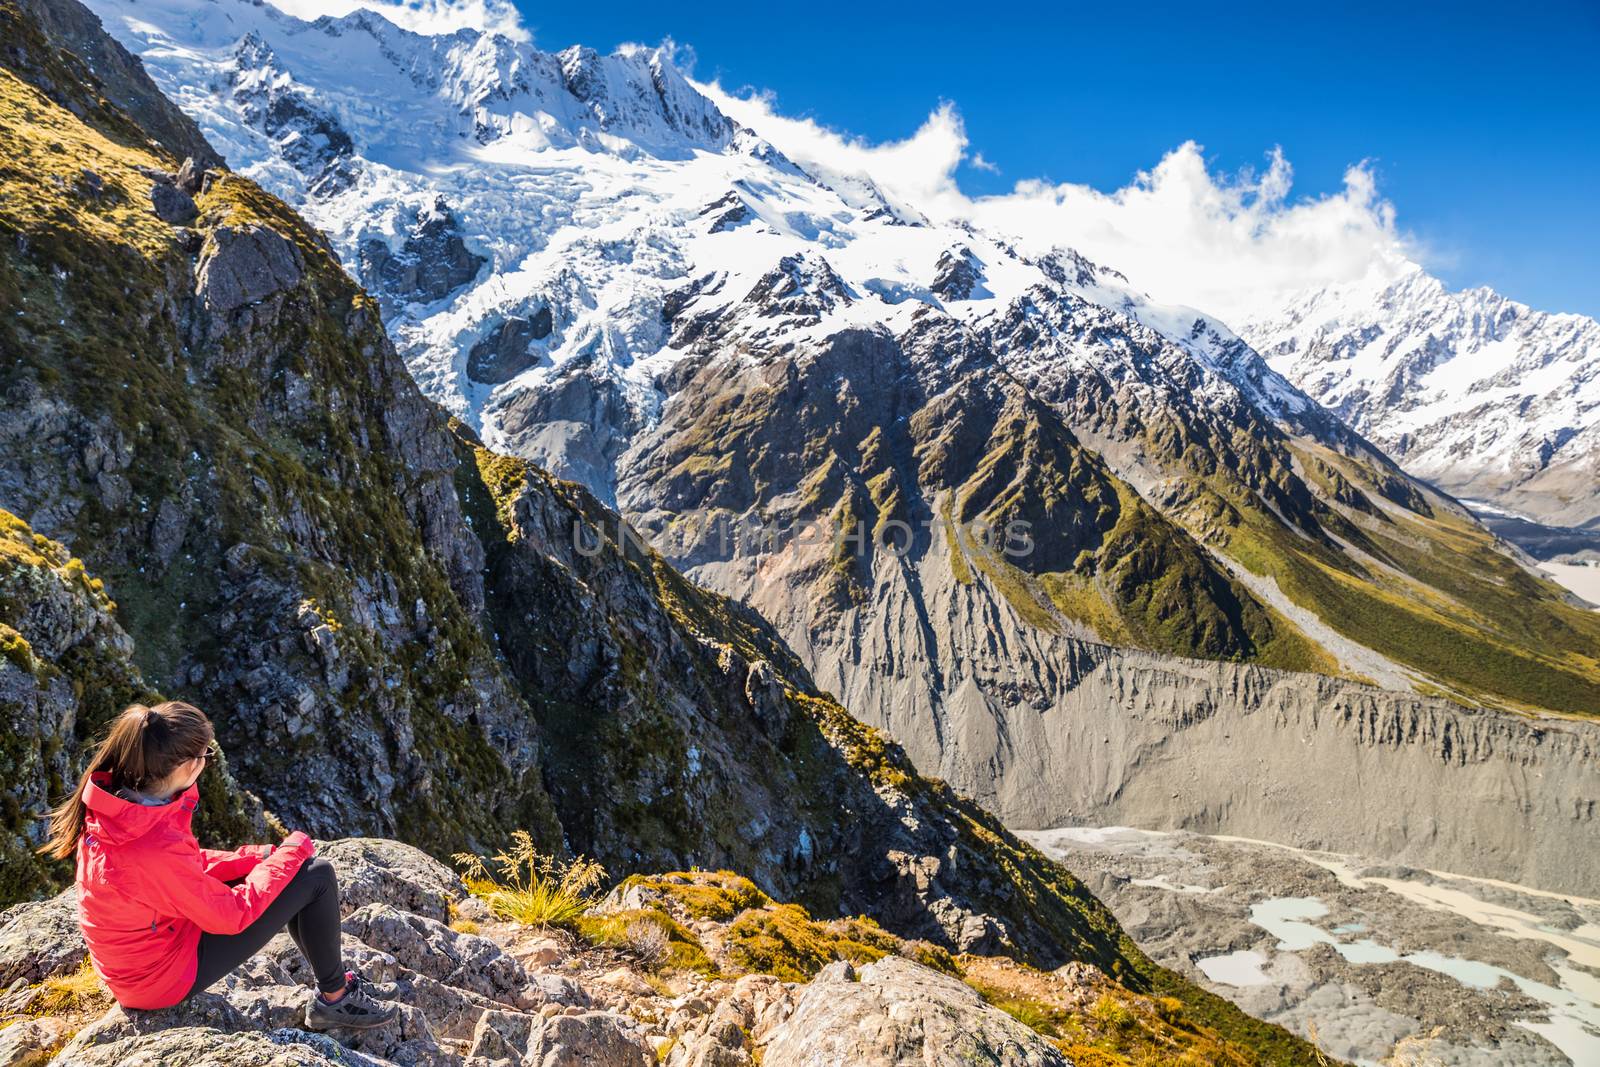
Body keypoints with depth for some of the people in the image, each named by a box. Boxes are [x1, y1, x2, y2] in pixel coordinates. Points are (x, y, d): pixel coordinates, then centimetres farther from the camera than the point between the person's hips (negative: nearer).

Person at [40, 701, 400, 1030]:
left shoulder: (113, 800, -11)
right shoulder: (155, 847, -37)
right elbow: (232, 914, -22)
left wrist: (266, 856, -3)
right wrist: (287, 855, -10)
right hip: (163, 974, -8)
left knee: (288, 864, 12)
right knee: (317, 876, -10)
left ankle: (335, 977, 24)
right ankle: (334, 998, 12)